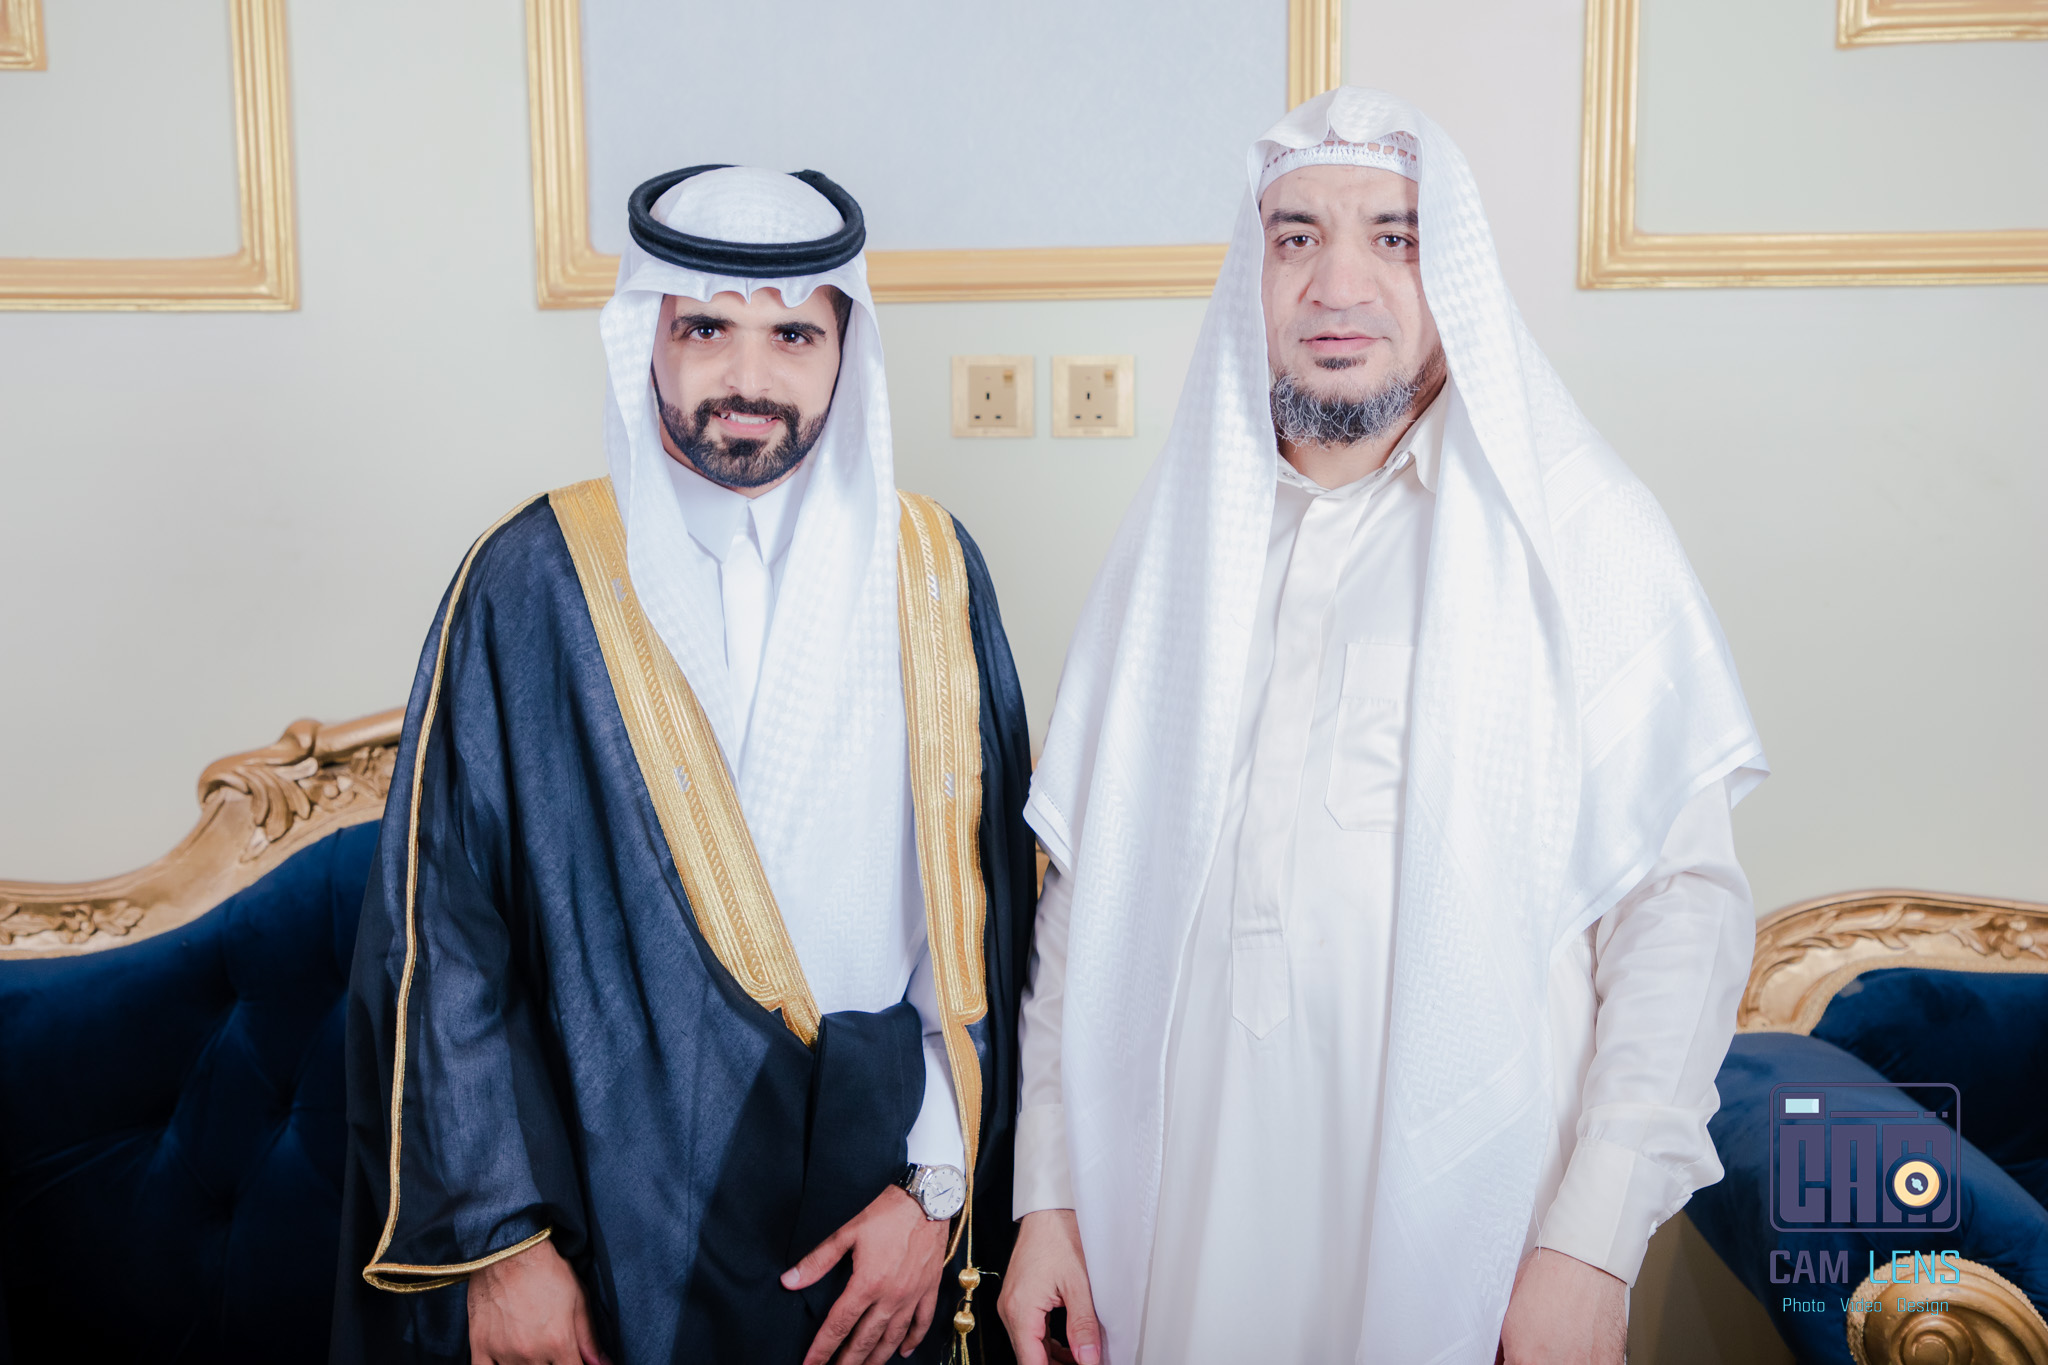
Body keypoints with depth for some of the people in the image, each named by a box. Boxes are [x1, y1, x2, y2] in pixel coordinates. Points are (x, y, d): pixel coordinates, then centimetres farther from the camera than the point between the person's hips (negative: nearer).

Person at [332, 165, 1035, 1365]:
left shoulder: (930, 571, -2)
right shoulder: (535, 582, -8)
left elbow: (984, 899, -2)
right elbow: (442, 929, -7)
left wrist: (935, 1186, -6)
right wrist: (500, 1237, -8)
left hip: (873, 1201, 2)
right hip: (625, 1207, -1)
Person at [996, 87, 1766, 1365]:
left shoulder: (1578, 530, -4)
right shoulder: (1177, 539, 5)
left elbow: (1684, 898, -8)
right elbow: (1089, 888, 6)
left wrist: (1593, 1245, -15)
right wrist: (1050, 1194, 3)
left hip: (1467, 1219, -2)